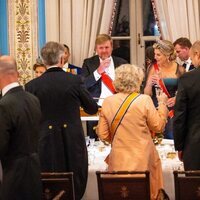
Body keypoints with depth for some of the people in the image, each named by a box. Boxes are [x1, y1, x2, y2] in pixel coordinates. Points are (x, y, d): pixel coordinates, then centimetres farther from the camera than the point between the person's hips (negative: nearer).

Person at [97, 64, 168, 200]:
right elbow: (158, 126, -3)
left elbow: (103, 135, 2)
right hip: (143, 160, -3)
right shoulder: (144, 100, -13)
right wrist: (162, 104, 9)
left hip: (118, 160, 3)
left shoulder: (107, 102, -3)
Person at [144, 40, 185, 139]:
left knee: (172, 139, 0)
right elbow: (147, 94, 1)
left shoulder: (179, 70, -2)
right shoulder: (153, 68, 0)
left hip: (173, 110, -1)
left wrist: (177, 98, -11)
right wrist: (150, 83, -18)